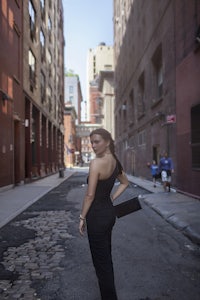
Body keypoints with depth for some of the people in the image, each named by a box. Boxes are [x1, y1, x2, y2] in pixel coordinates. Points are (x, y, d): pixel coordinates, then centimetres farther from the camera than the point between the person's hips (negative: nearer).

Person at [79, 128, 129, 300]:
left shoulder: (96, 163, -21)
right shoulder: (115, 161, 5)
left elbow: (90, 195, -20)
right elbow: (125, 183, 20)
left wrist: (82, 218, -10)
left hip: (97, 216, -9)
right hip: (109, 212, 9)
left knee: (100, 260, 5)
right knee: (107, 255, 22)